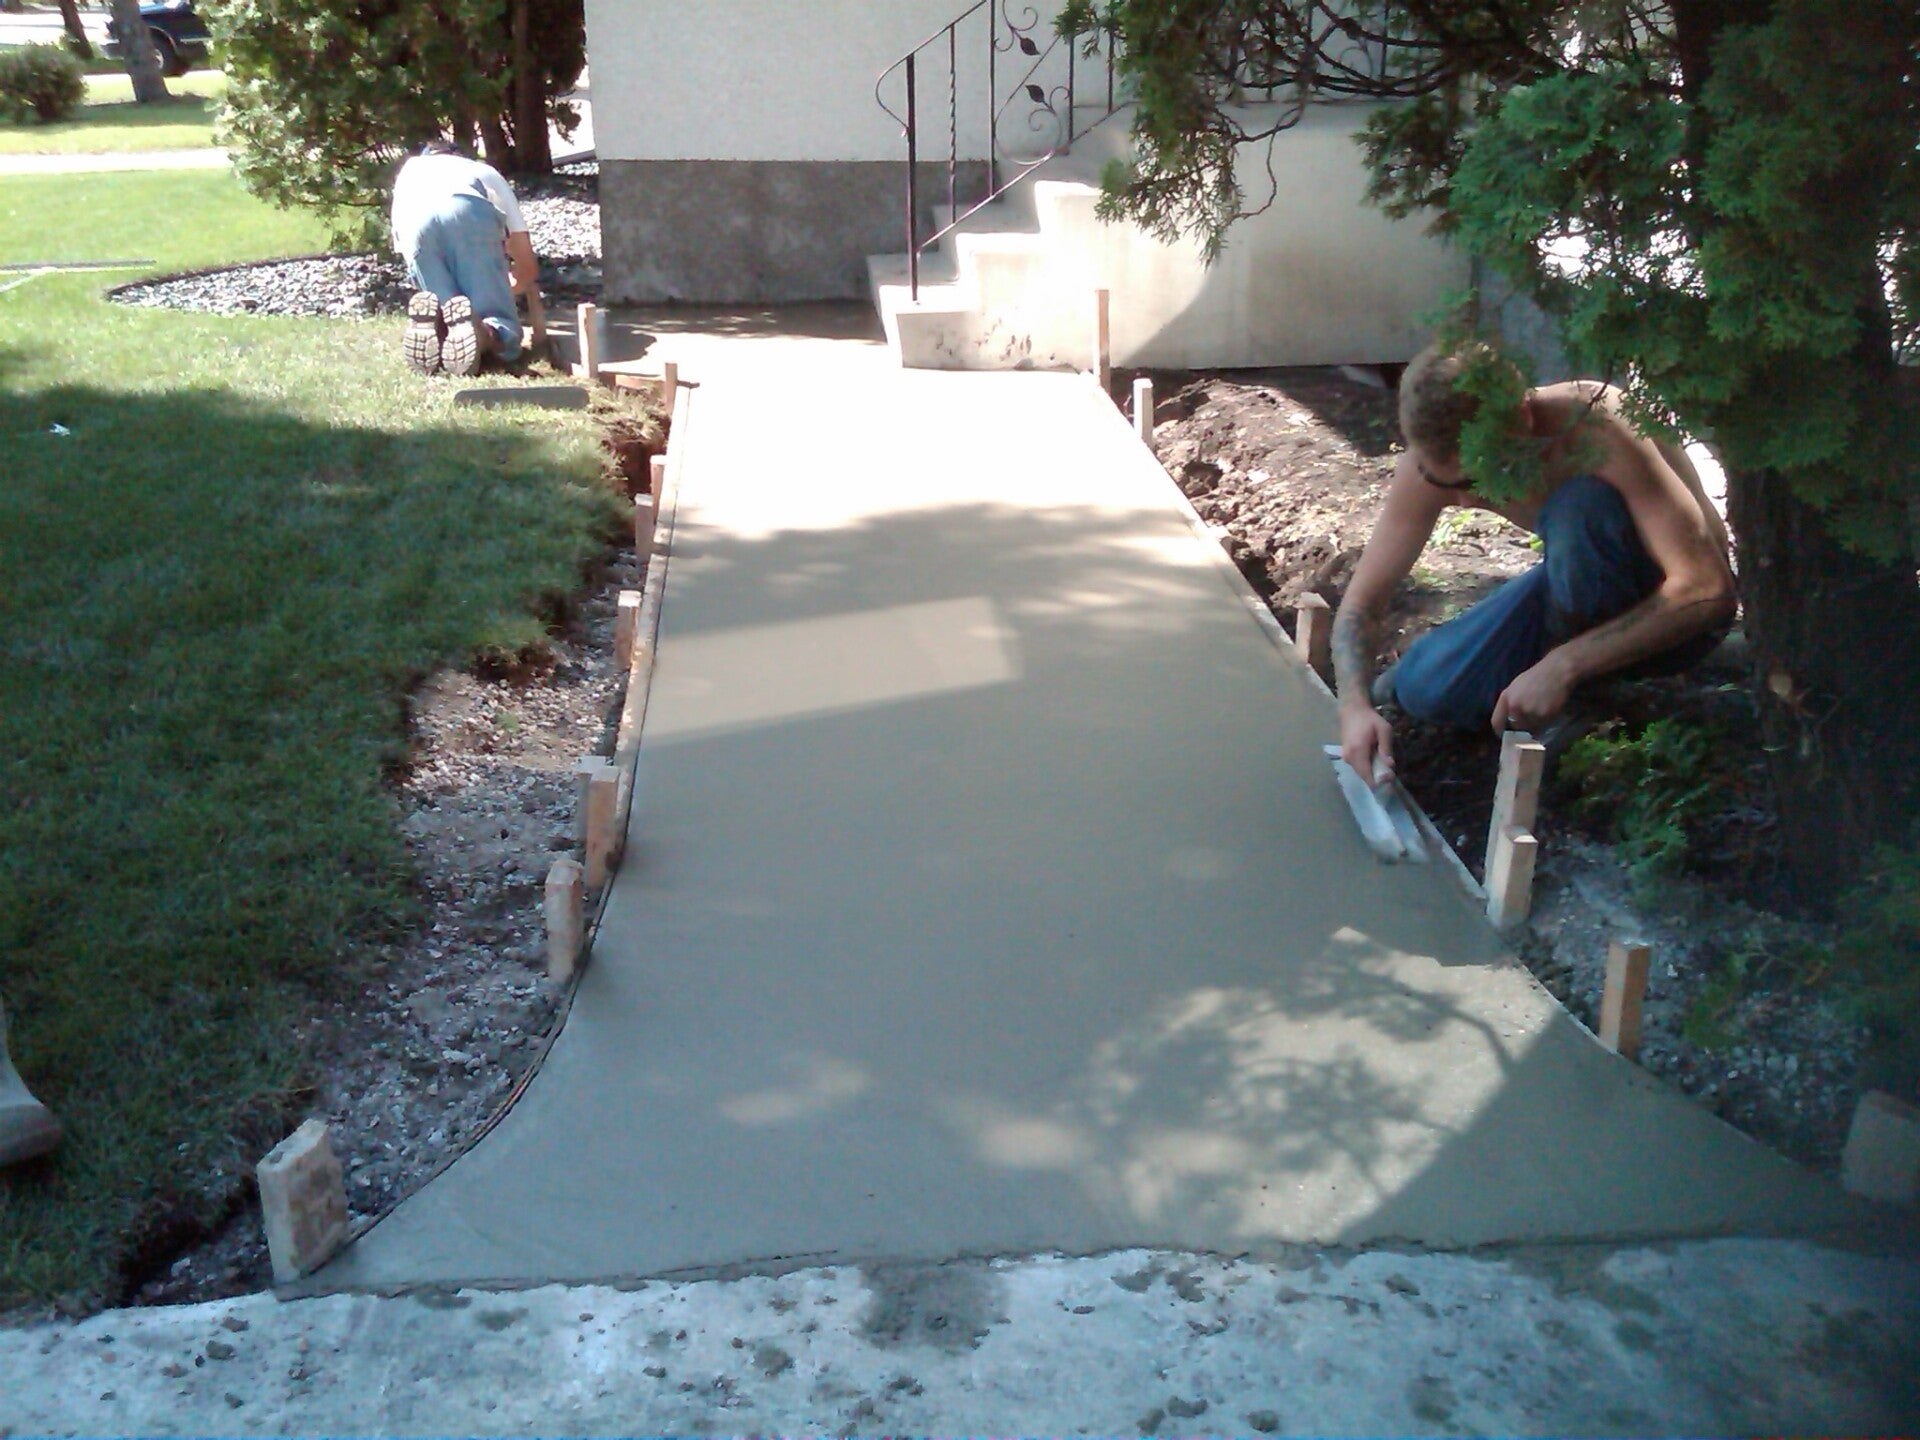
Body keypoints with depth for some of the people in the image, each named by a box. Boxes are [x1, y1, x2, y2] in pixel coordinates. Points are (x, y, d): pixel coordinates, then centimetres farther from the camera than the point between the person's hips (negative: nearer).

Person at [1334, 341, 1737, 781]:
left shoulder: (1600, 434, -33)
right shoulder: (1435, 460, -18)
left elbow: (1707, 588, -37)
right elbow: (1361, 603, -13)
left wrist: (1563, 667, -41)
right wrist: (1355, 705, -32)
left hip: (1676, 609, -4)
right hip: (1577, 594, 5)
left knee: (1579, 509, -34)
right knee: (1424, 687, -17)